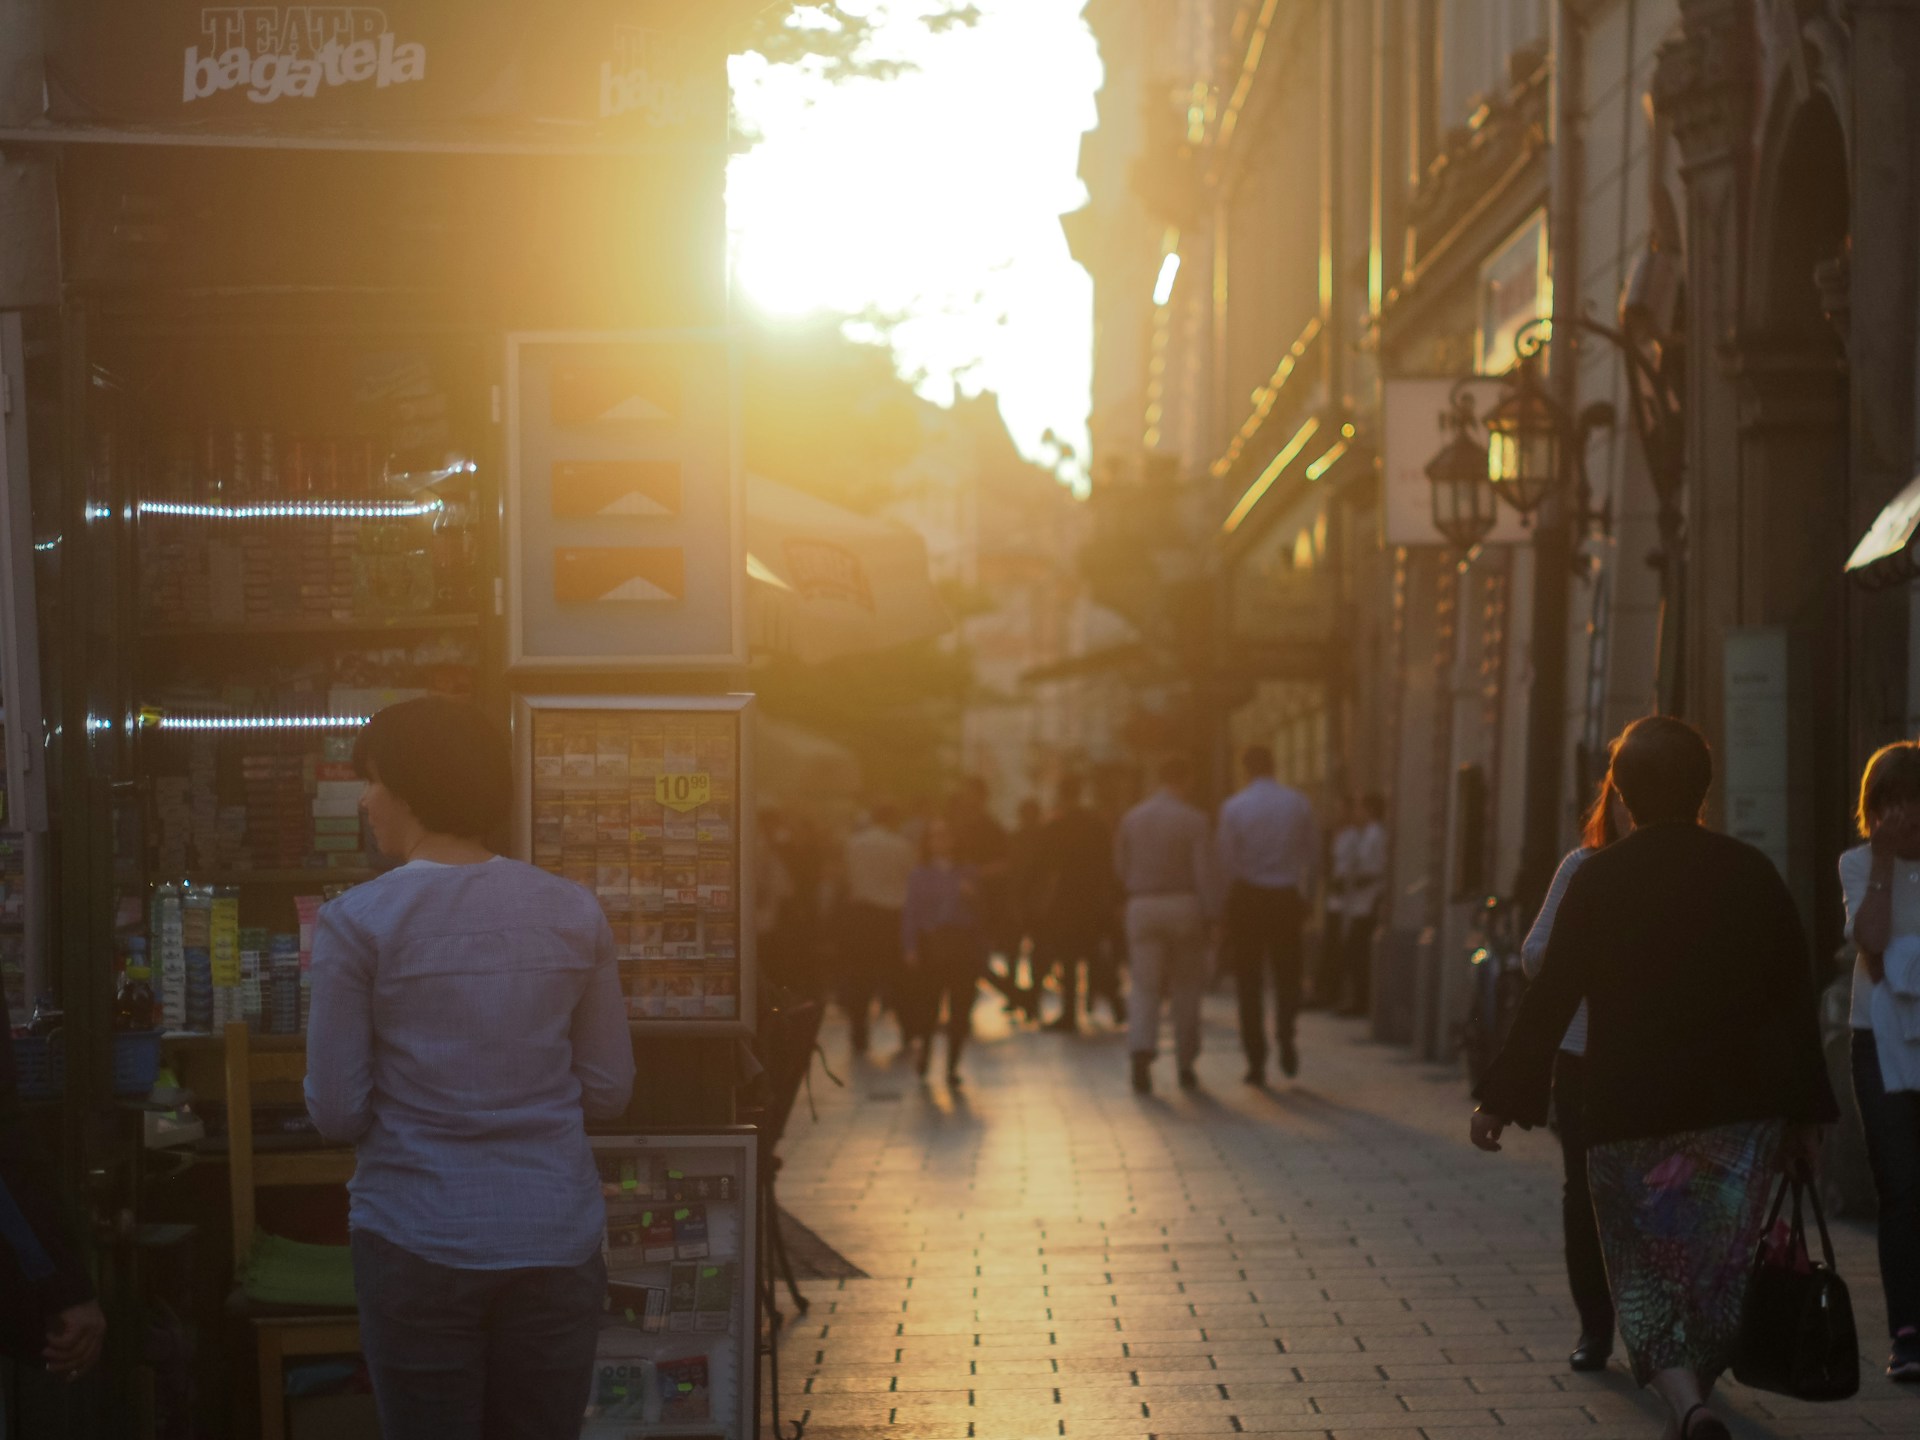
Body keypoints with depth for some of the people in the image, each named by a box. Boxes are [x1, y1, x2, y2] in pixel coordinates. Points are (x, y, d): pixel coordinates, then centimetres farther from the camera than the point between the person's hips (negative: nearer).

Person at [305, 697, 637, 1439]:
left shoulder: (357, 921, -7)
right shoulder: (574, 913, 3)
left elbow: (337, 1112, -6)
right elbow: (608, 1091, 7)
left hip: (419, 1240, -3)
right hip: (556, 1238, 3)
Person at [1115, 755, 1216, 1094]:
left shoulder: (1132, 818, 4)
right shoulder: (1193, 820, -6)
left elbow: (1121, 867, 9)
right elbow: (1204, 871, -11)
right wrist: (1207, 915, -8)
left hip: (1142, 908, 2)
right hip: (1183, 906, -2)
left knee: (1145, 987, 1)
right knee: (1186, 989, 11)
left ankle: (1141, 1053, -23)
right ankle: (1185, 1064, 15)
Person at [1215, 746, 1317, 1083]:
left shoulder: (1234, 808, -8)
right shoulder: (1298, 803, -2)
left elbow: (1227, 859, -7)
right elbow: (1312, 849, 4)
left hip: (1247, 899, -1)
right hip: (1287, 897, 1)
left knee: (1249, 982, 7)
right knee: (1286, 973, 14)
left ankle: (1256, 1061, 4)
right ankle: (1285, 1034, -12)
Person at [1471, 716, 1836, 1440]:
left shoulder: (1597, 879, -5)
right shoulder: (1752, 873, 2)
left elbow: (1551, 998, -5)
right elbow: (1796, 1000, 4)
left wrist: (1501, 1100, 2)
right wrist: (1806, 1115, 10)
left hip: (1630, 1112, -2)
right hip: (1742, 1109, 2)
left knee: (1649, 1272, 3)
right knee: (1717, 1268, 12)